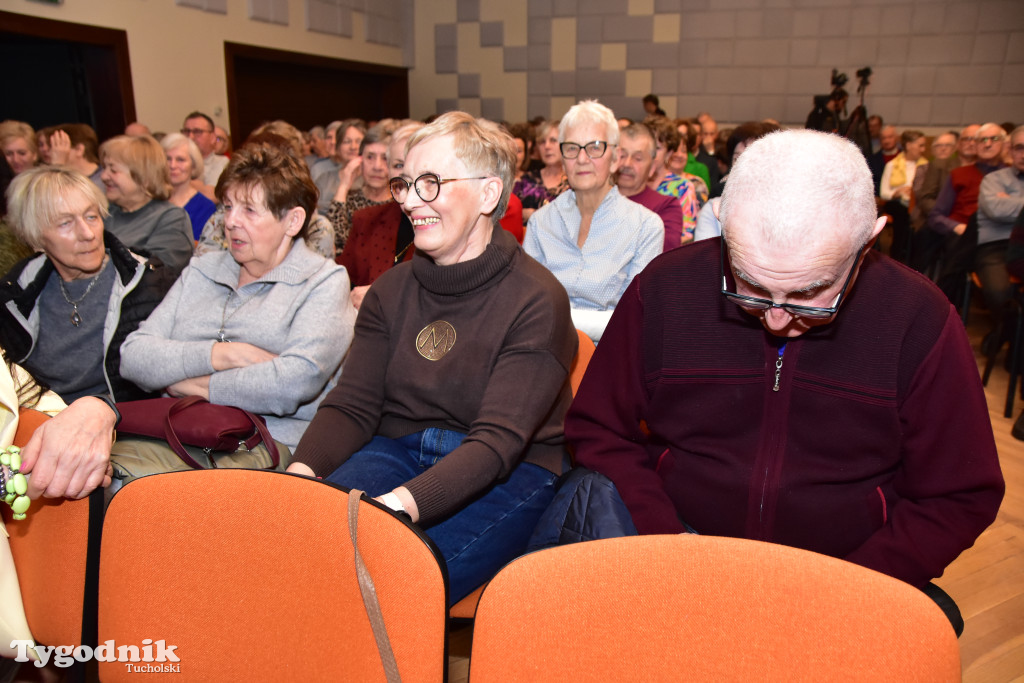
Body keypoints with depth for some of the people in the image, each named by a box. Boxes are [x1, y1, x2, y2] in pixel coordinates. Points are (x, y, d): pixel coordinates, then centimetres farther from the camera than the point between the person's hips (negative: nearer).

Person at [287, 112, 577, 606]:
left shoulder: (537, 301, -12)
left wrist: (399, 504, -35)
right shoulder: (391, 289, 8)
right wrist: (301, 472, -19)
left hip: (508, 475, -4)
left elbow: (498, 441, -20)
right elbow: (352, 405, 2)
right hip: (398, 451, 5)